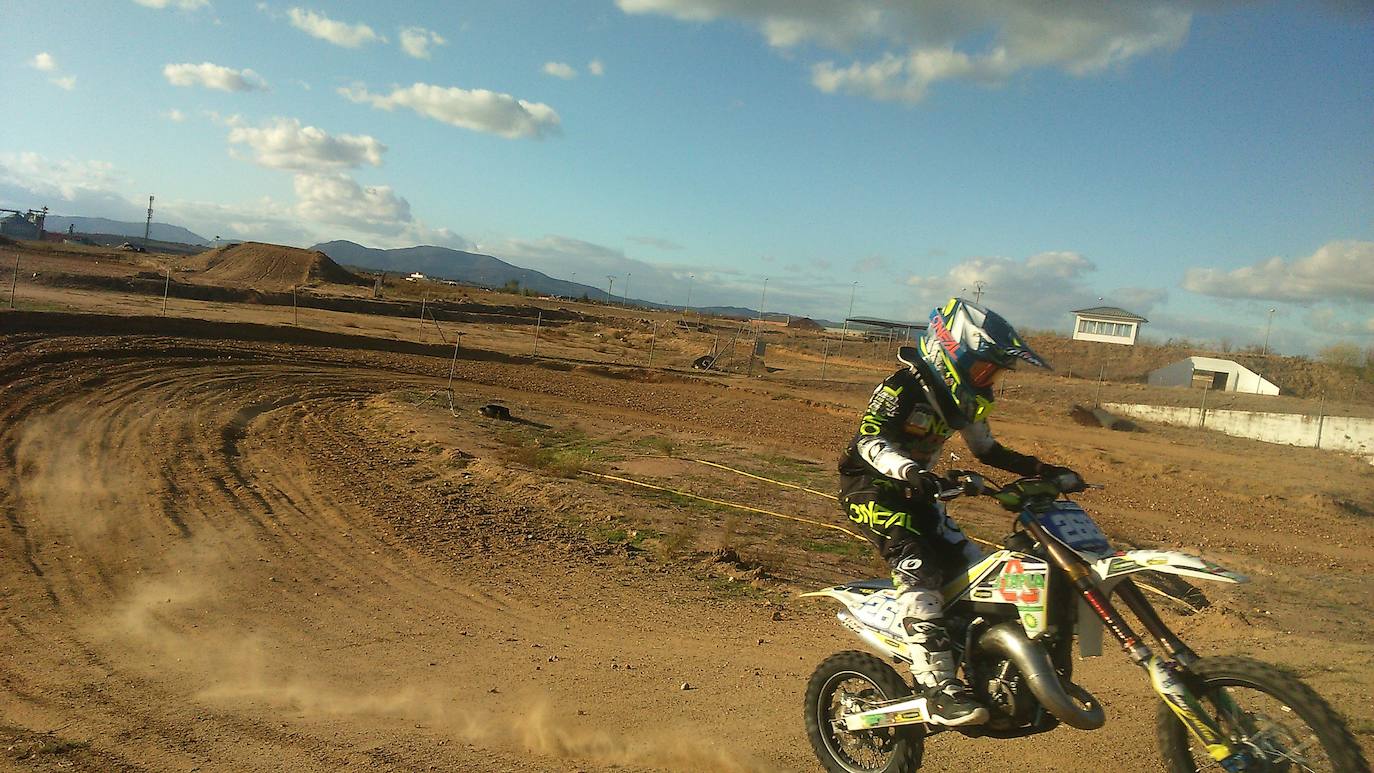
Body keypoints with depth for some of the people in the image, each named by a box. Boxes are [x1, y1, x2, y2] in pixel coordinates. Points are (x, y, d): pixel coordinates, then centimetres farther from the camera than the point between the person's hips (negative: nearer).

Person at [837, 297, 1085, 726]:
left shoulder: (965, 399, 8)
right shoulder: (902, 386, -18)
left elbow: (987, 449, 19)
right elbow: (870, 441, -29)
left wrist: (1042, 470, 10)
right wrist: (910, 471, -46)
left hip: (916, 493, 8)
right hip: (872, 488, -8)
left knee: (973, 568, 0)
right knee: (919, 569, -26)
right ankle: (938, 687, -30)